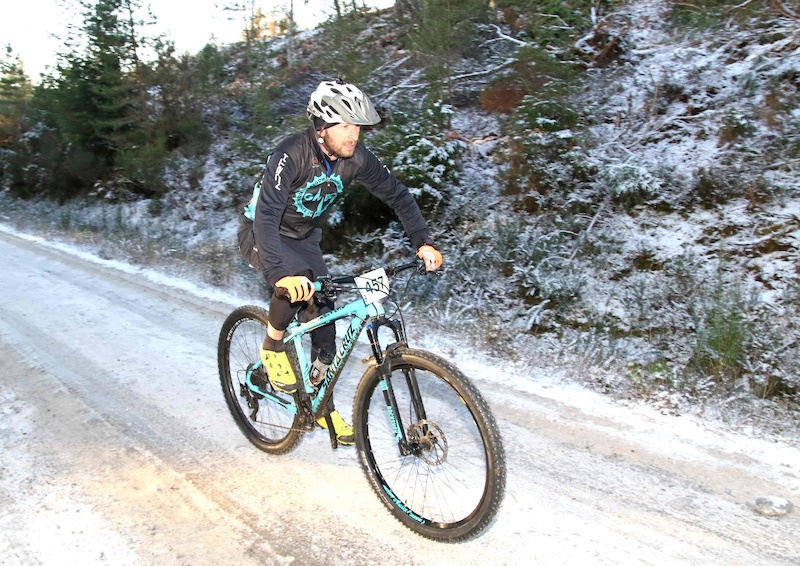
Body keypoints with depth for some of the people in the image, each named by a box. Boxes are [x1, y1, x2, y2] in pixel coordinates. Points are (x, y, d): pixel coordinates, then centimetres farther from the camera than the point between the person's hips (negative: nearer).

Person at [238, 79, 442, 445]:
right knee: (295, 282, -37)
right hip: (261, 235, -5)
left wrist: (423, 243, -18)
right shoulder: (291, 155, -33)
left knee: (323, 316, -1)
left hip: (304, 238, 5)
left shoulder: (355, 157, -16)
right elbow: (266, 216, -43)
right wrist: (282, 274, -57)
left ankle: (322, 404, 16)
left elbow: (396, 194, -6)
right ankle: (273, 346, -7)